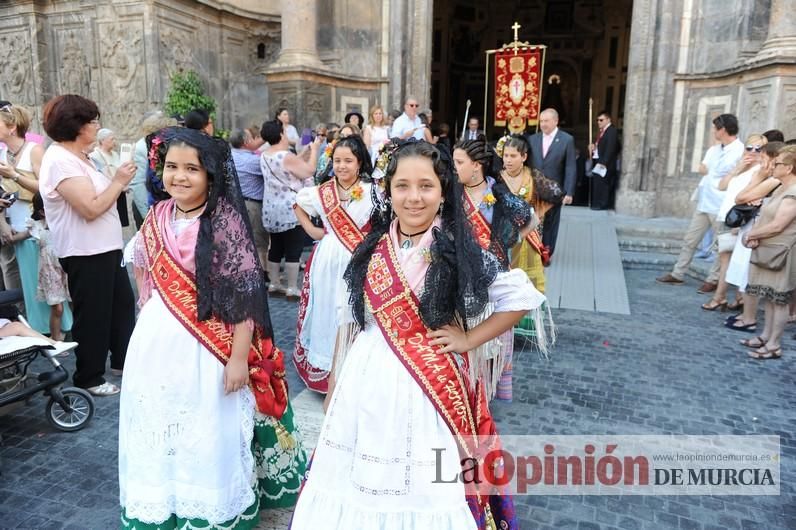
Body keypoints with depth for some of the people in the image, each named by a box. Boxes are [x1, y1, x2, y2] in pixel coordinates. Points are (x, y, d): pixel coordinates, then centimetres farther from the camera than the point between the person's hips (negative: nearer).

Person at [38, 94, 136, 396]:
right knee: (92, 314, 2)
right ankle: (89, 378, 18)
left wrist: (118, 186, 5)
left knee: (122, 303, 19)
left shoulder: (77, 157, 12)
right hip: (85, 253, -10)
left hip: (105, 247, 10)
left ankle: (122, 360, 34)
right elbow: (90, 208, -25)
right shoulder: (60, 160, -19)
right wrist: (118, 181, -15)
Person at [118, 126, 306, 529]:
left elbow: (244, 295, -18)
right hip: (158, 342, 6)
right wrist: (148, 306, 13)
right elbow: (140, 263, 22)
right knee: (158, 428, 19)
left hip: (207, 345, -6)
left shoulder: (225, 221, -15)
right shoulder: (158, 216, 3)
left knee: (210, 435, 8)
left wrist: (239, 356, -19)